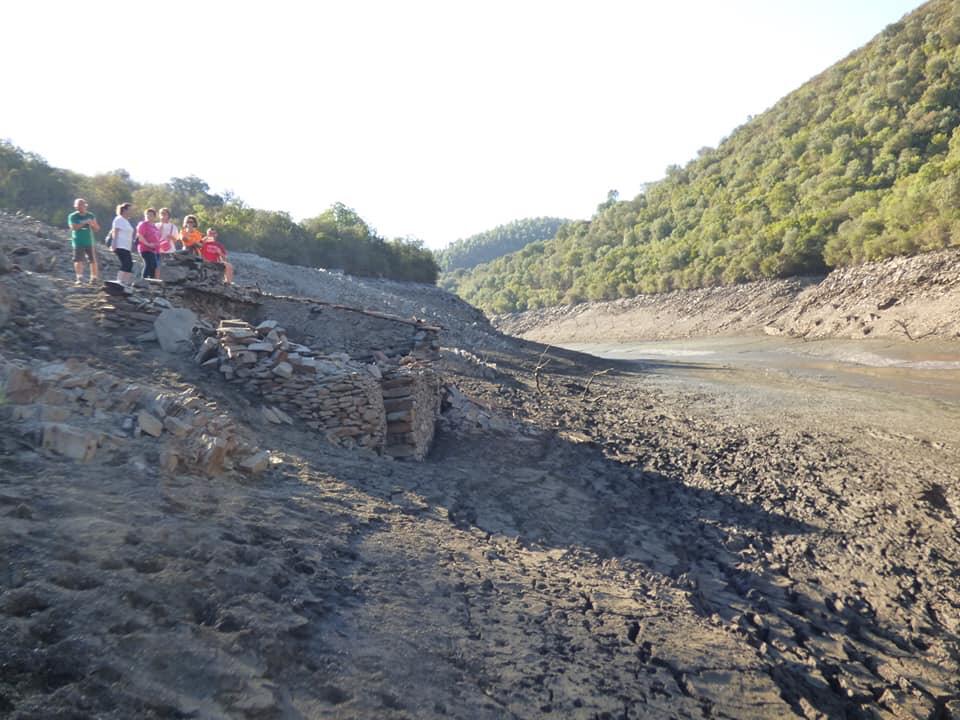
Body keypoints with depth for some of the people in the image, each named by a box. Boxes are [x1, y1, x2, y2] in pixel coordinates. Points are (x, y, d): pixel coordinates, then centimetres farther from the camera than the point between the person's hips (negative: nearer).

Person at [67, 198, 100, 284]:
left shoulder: (91, 216, 11)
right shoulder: (72, 216, 3)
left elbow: (97, 229, 11)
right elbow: (73, 227, -11)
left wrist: (92, 224, -10)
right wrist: (84, 223, -18)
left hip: (90, 242, 2)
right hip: (78, 242, -2)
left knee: (93, 261, -1)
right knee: (78, 260, -9)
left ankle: (94, 278, 5)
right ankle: (79, 278, -9)